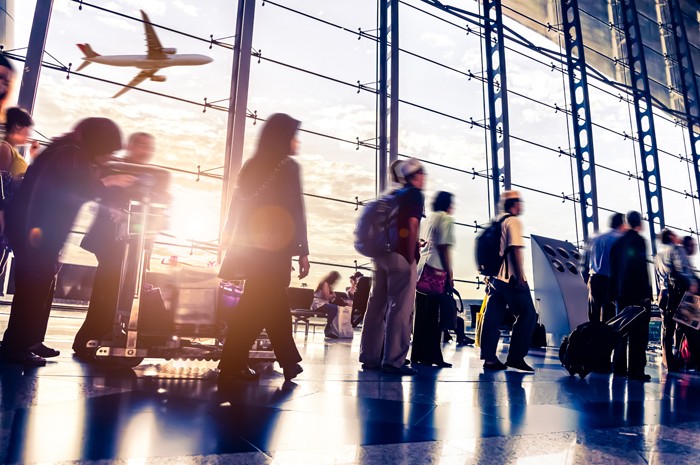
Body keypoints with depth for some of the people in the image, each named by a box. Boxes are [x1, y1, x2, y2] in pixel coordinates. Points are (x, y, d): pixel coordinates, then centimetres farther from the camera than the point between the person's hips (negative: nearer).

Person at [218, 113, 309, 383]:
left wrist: (232, 242, 18)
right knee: (258, 307, -1)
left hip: (249, 246, 7)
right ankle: (232, 364, 1)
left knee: (275, 303, 14)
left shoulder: (252, 166, 13)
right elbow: (296, 212, -11)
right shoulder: (289, 167, -6)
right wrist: (303, 252, -8)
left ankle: (289, 362, 24)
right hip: (275, 248, -7)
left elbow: (237, 207, 13)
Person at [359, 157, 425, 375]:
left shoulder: (394, 194, 20)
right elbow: (412, 226, -13)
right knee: (400, 308, -5)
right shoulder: (414, 194, -2)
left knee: (377, 305, 9)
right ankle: (393, 360, -4)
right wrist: (411, 256, -9)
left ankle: (369, 357, 14)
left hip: (381, 253, 8)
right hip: (400, 256, -8)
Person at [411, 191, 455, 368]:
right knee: (434, 314, -5)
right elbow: (443, 248, -11)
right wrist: (449, 274, -9)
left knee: (422, 313, 9)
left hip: (422, 267, 8)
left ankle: (418, 354, 14)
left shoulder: (429, 218, 21)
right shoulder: (446, 219, -3)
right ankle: (431, 355, -1)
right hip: (436, 269, -8)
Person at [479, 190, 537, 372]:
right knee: (527, 314, 1)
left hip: (495, 277, 8)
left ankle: (489, 358, 5)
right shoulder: (513, 221, -6)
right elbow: (515, 249, -16)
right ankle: (515, 357, 0)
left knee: (493, 317, 5)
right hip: (511, 278, -8)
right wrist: (520, 277, -17)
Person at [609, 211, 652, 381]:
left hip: (621, 293, 6)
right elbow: (642, 268, -14)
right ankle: (636, 370, -4)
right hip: (638, 294, -6)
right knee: (638, 333, -3)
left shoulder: (618, 242, 12)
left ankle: (619, 368, 13)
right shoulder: (638, 240, -8)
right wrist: (646, 293, -12)